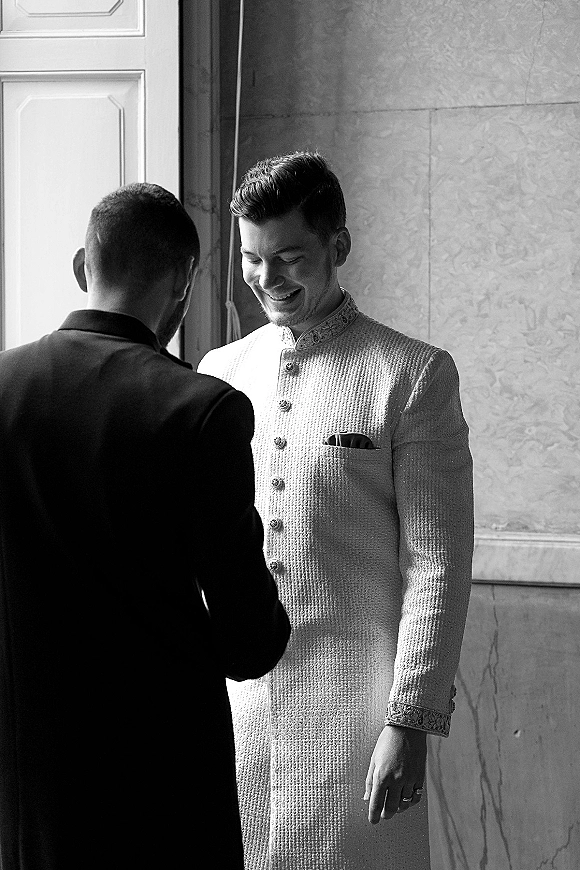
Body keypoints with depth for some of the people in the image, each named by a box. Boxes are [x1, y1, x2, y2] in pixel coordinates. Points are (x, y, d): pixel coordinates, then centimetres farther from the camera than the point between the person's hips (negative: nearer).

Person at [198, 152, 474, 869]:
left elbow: (436, 568, -5)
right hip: (231, 701, 4)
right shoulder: (219, 374, 11)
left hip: (357, 700, -3)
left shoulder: (413, 374, -2)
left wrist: (411, 721, -11)